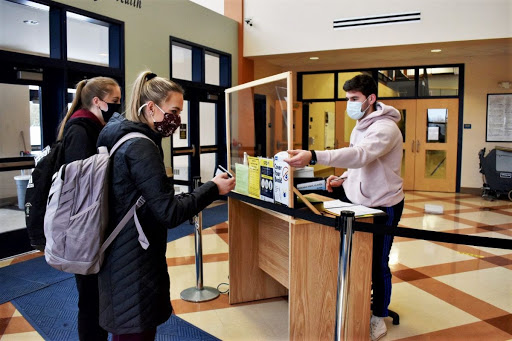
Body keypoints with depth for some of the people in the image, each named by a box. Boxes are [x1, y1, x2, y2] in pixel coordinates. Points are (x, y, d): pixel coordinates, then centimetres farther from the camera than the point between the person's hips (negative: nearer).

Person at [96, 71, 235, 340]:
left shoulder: (123, 137, 9)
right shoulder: (141, 147, -21)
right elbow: (169, 212, -22)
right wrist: (213, 188, -14)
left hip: (124, 256, 10)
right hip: (134, 264, -10)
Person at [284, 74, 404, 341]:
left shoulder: (385, 128, -23)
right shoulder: (361, 125, 8)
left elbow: (360, 155, -42)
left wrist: (313, 156, -53)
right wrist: (344, 178, 0)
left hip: (383, 206, -9)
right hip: (359, 201, 9)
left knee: (377, 263, 4)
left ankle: (379, 317, 25)